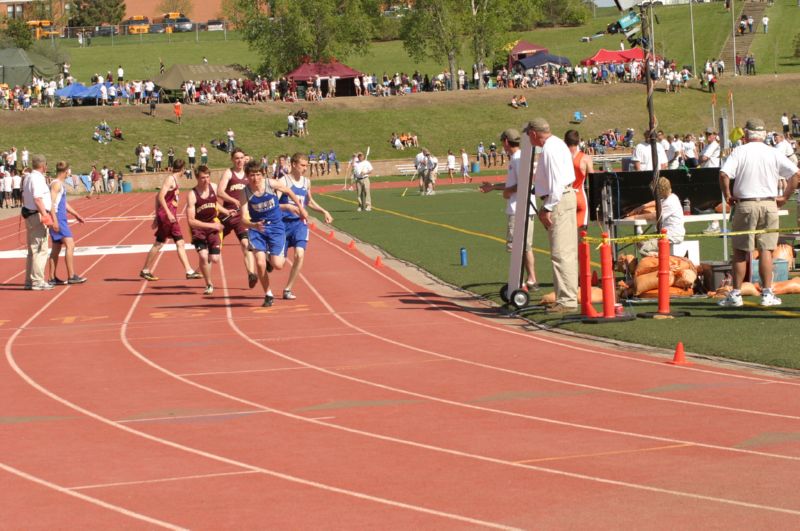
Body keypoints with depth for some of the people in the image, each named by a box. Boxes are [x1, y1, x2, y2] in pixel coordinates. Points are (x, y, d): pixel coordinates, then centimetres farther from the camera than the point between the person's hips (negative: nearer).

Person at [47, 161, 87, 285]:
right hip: (58, 219, -11)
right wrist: (54, 220, -26)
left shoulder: (60, 184, 18)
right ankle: (71, 276, -14)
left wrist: (76, 214, 30)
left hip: (61, 219, 11)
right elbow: (52, 202, -20)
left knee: (56, 249, 11)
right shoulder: (56, 184, -12)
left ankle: (53, 278, 14)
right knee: (70, 244, -13)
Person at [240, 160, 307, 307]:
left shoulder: (272, 184, -14)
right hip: (257, 228, 0)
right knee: (260, 264, -15)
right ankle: (268, 295, 7)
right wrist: (254, 225, -39)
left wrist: (301, 208, 13)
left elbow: (289, 192, 6)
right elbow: (244, 218, -19)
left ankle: (270, 258, 30)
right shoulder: (245, 193, -15)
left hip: (276, 227, 0)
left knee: (277, 265, -10)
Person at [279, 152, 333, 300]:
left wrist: (324, 212, 18)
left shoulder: (306, 182, 8)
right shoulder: (284, 181, -11)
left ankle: (288, 289, -5)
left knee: (300, 255, -17)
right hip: (284, 223, -4)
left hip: (300, 223, 4)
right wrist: (288, 207, -33)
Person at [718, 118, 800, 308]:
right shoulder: (773, 153, 4)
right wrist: (785, 197, 6)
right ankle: (767, 294, 1)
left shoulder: (739, 152, -2)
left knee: (740, 251, 5)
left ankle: (736, 294, 6)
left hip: (745, 205, -1)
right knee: (766, 250, 4)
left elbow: (724, 174, -15)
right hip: (769, 205, 1)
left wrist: (727, 196, -2)